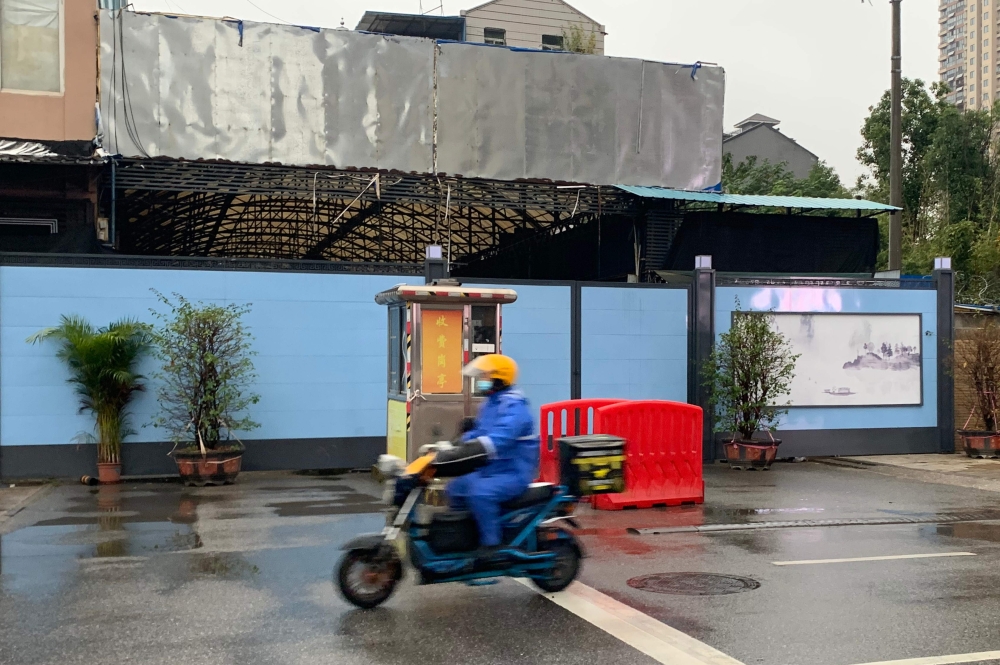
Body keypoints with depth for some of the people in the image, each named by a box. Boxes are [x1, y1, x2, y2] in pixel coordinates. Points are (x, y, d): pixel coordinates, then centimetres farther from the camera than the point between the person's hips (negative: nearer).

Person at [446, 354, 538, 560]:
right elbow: (477, 434, 19)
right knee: (455, 489, 11)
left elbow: (498, 439, -34)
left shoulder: (514, 406, -19)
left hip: (514, 473, -10)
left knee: (479, 493, -32)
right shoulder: (489, 404, 14)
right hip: (491, 470, 11)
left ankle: (491, 543, -20)